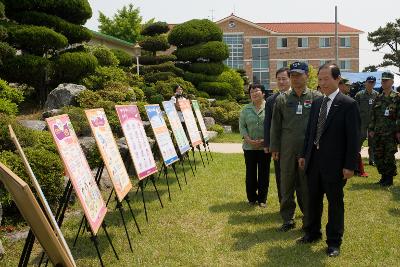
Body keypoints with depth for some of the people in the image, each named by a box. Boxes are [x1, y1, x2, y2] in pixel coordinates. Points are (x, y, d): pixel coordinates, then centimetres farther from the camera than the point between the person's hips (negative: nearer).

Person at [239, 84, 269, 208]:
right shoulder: (246, 109, 6)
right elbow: (242, 126, 4)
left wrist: (265, 140, -14)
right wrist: (248, 139, -11)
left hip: (265, 146, -2)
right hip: (249, 146, 2)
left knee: (264, 173, 6)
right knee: (250, 173, 8)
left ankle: (262, 198, 18)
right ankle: (252, 198, 20)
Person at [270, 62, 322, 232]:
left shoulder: (317, 98, 1)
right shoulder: (282, 99, 7)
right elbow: (275, 125, 9)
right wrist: (274, 148, 6)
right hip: (287, 150, 2)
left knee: (307, 186, 6)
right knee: (286, 185, 8)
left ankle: (309, 220, 19)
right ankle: (288, 219, 21)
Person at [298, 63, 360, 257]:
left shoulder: (348, 104, -10)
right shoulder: (316, 103, 9)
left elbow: (353, 137, -11)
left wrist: (350, 165, -14)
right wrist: (304, 155, 11)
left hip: (334, 163, -6)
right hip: (314, 161, 6)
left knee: (335, 202, 6)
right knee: (314, 199, 17)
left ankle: (334, 241, 19)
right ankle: (313, 233, 34)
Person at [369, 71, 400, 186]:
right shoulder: (378, 98, 13)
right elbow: (373, 115, 14)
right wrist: (371, 129, 8)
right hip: (378, 132, 5)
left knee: (389, 156, -3)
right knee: (378, 155, 6)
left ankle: (389, 178, 8)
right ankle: (383, 176, 19)